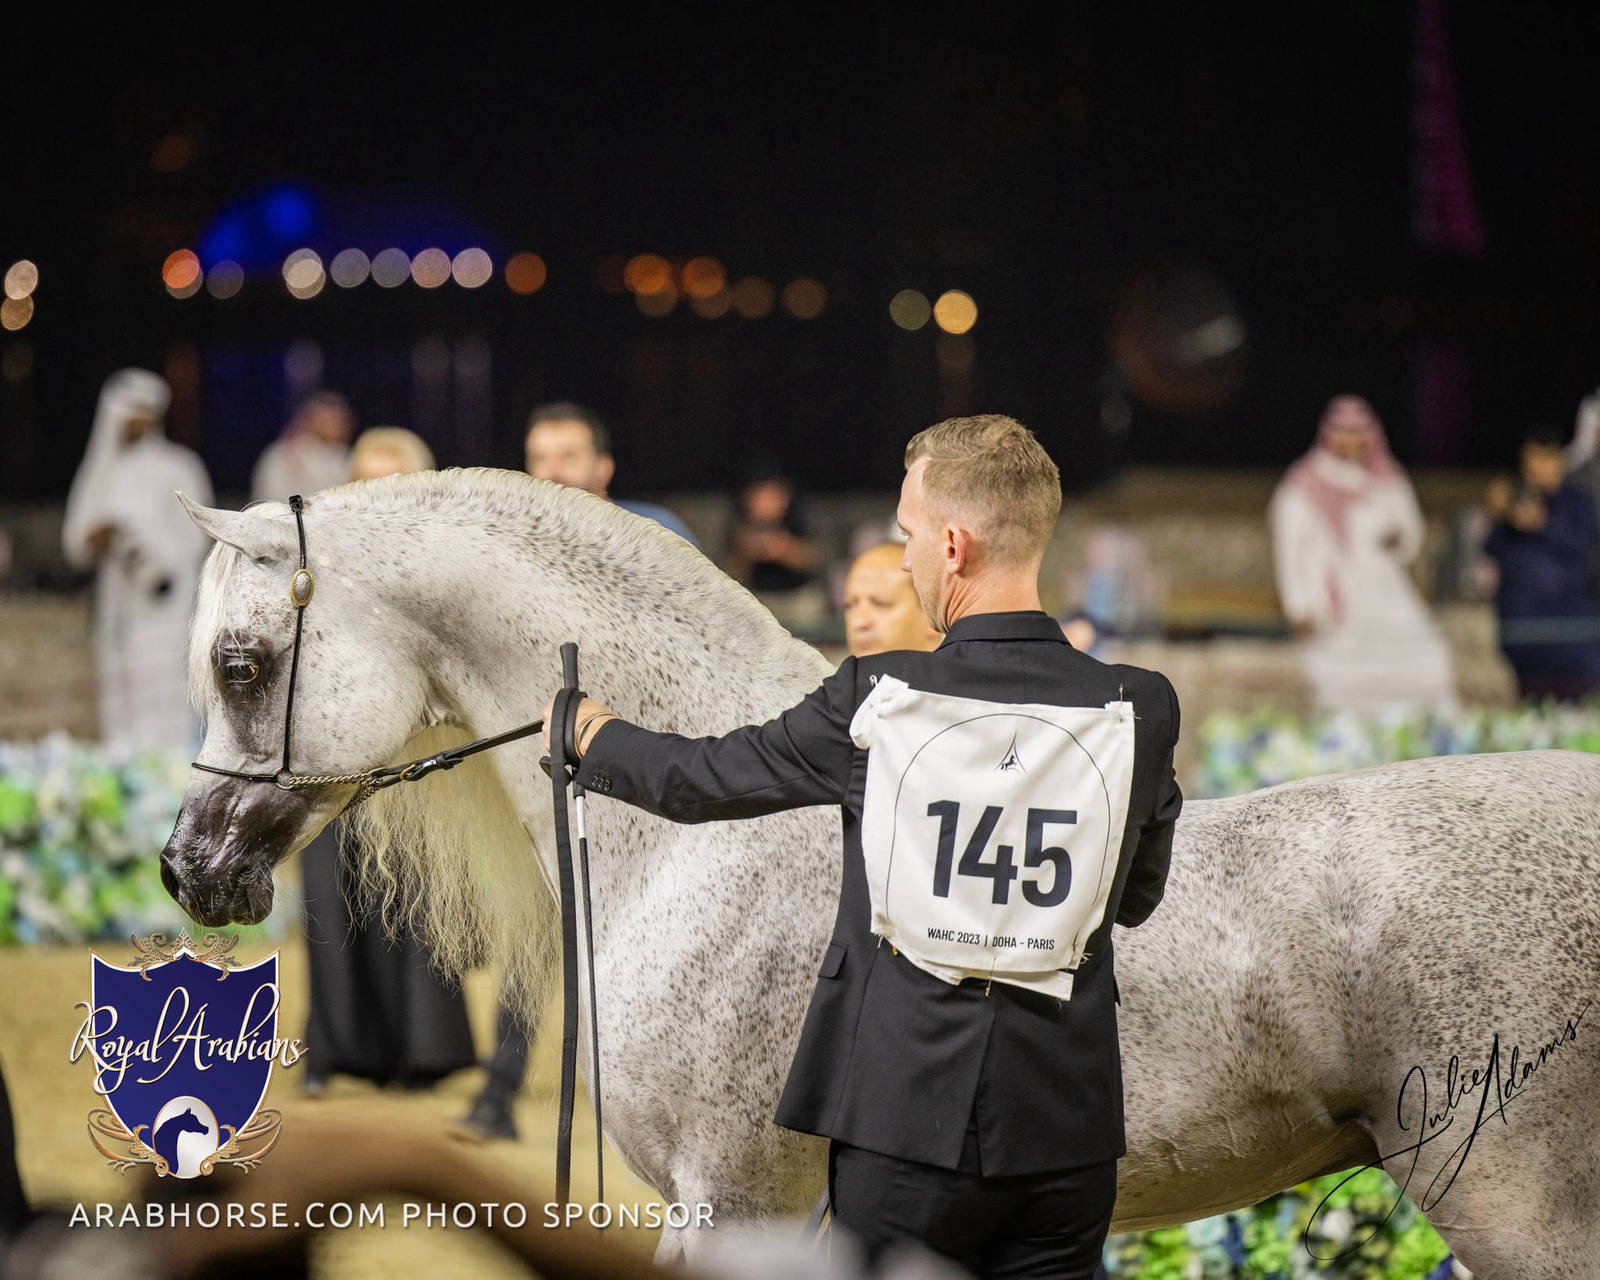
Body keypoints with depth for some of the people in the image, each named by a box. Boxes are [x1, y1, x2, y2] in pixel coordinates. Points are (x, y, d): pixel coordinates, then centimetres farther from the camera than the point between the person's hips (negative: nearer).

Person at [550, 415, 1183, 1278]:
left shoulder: (874, 701, -10)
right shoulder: (1141, 712, -4)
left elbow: (702, 779, 5)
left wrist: (594, 736, 27)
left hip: (904, 1120, -2)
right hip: (1066, 1129, 2)